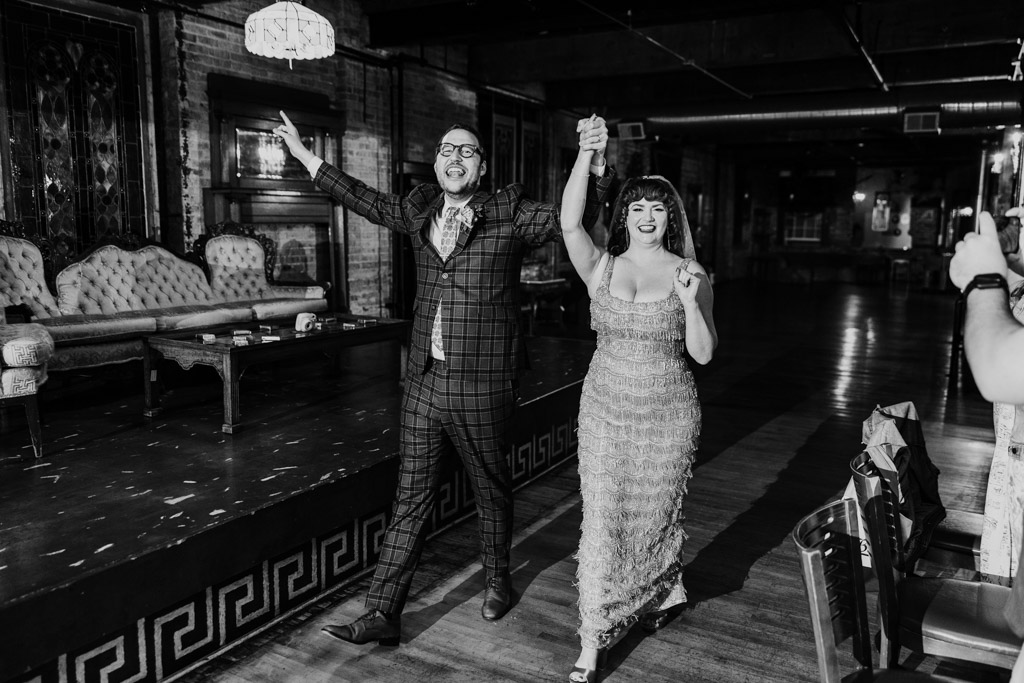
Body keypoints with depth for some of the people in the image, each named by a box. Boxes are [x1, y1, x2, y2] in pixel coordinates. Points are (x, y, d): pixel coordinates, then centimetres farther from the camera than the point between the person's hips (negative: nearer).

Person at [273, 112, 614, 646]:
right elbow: (364, 200, 21)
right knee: (411, 496, 9)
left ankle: (498, 582, 38)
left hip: (483, 388, -3)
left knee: (491, 491, 14)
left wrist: (595, 166, -25)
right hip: (424, 381, 4)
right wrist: (302, 152, 26)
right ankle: (382, 613, 16)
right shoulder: (419, 211, 9)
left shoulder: (510, 215, -4)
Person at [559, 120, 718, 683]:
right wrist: (586, 157, -30)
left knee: (657, 514, 15)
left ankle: (662, 594, 46)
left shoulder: (688, 273, -2)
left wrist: (690, 302, -21)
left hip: (668, 415, 0)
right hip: (606, 410, 0)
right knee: (601, 521, -1)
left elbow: (703, 354, -6)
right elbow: (569, 222, -20)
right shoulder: (601, 266, 0)